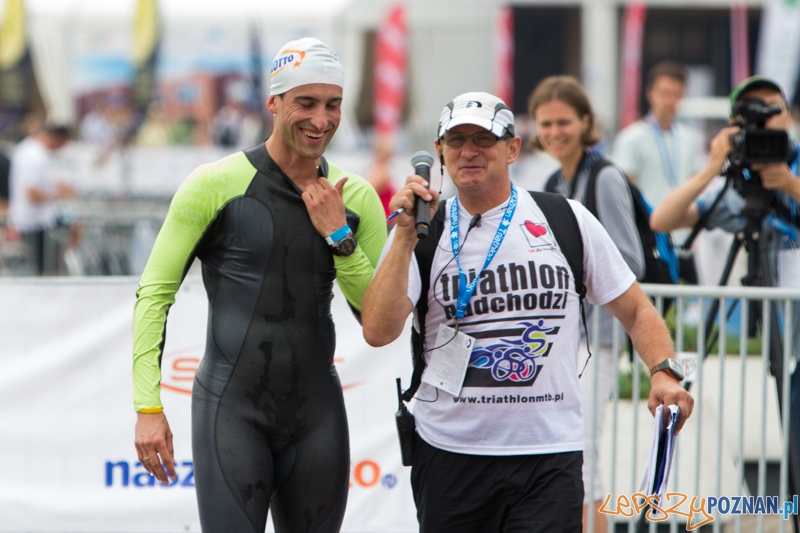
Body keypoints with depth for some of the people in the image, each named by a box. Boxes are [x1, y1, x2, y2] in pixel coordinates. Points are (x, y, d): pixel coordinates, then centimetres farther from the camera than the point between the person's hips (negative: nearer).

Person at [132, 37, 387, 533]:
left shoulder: (356, 197, 6)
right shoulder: (217, 184, -5)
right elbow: (155, 291, -3)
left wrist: (338, 235, -8)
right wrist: (149, 406, -9)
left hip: (318, 412, 4)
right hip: (232, 409, -4)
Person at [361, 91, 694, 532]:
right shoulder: (420, 232, 5)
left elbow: (635, 310, 11)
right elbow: (378, 331, -9)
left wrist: (663, 373, -6)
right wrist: (406, 236, -13)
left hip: (550, 457, -1)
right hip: (448, 456, 1)